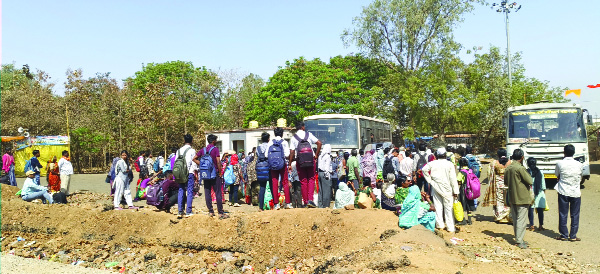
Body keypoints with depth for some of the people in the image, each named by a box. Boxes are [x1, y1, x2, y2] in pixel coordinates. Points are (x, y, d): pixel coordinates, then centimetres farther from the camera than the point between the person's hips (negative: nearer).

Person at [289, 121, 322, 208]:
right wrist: (316, 155, 4)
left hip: (300, 161, 1)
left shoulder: (294, 138, 4)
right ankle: (310, 199, -8)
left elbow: (292, 152, -3)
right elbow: (319, 143, -3)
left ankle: (305, 201, 10)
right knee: (311, 179, 6)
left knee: (303, 181, 8)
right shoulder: (308, 134, 4)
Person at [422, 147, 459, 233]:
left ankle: (440, 225, 15)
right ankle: (450, 227, 9)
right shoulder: (449, 164, -8)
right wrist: (455, 191, -3)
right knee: (448, 208, 5)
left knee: (438, 207, 9)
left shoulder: (432, 163, -2)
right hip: (447, 189, -2)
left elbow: (424, 169, -5)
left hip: (436, 188, 2)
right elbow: (453, 179, -7)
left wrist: (429, 180, 2)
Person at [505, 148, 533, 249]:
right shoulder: (520, 168, -17)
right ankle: (520, 241, -2)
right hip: (522, 197, -8)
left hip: (512, 197, 8)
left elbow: (506, 182, 17)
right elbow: (530, 181, -13)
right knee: (521, 219, -3)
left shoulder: (508, 168, 7)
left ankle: (518, 238, 23)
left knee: (515, 219, 14)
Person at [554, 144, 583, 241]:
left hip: (563, 192, -1)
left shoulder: (560, 163, -9)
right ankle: (573, 236, 12)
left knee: (563, 215, 7)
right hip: (576, 192, 1)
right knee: (575, 215, 9)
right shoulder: (579, 165, -5)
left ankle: (564, 235, 12)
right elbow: (580, 178, 10)